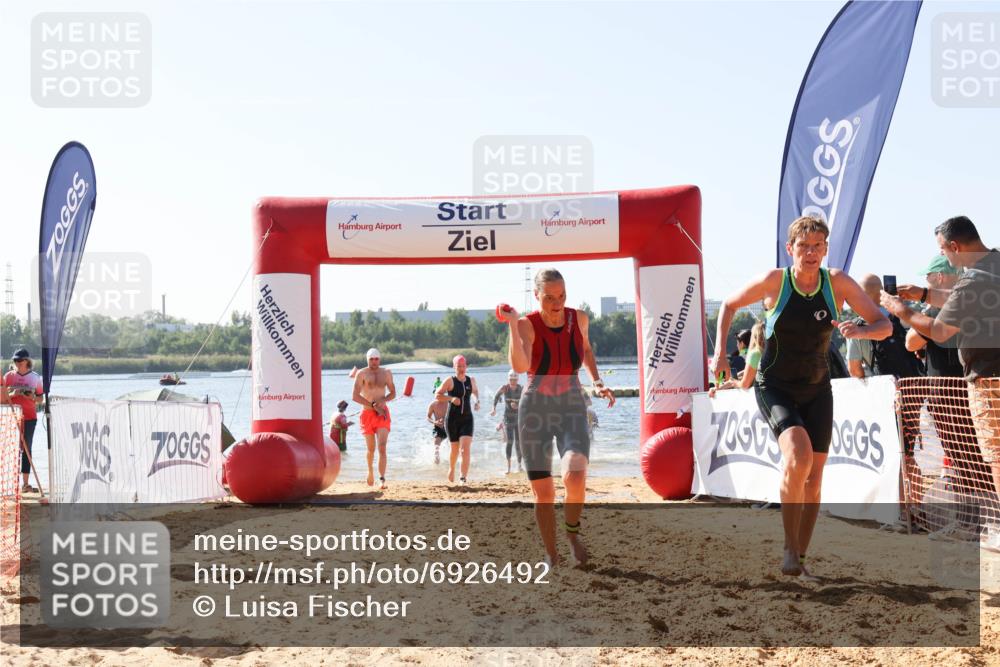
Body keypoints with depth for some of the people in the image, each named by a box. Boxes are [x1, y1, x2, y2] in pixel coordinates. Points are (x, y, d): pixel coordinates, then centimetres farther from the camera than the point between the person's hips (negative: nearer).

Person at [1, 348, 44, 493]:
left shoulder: (35, 377, 4)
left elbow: (40, 399, 9)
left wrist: (33, 398, -12)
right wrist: (12, 394, -16)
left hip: (29, 417, 1)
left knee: (27, 449, 2)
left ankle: (25, 483, 4)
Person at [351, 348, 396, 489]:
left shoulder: (386, 373, 7)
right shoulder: (362, 373, -4)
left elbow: (392, 393, 14)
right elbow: (355, 396, -10)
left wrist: (383, 400, -7)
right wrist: (373, 405, -14)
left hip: (383, 413, 1)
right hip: (367, 413, -1)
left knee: (382, 447, -14)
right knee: (371, 449, 9)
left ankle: (382, 479, -18)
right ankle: (370, 471, 37)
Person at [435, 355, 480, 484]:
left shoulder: (471, 380, 6)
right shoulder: (450, 381, -5)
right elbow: (438, 395, -5)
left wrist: (476, 401, 8)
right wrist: (451, 398, -19)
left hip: (467, 419, 2)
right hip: (452, 419, -2)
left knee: (465, 448, -14)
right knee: (455, 448, 11)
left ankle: (464, 478, -18)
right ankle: (451, 469, 41)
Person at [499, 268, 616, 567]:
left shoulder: (579, 318, -4)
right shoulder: (527, 325, -14)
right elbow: (520, 366, -33)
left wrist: (597, 380, 9)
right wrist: (513, 324, -35)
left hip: (572, 409, 1)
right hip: (535, 410, -1)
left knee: (575, 477, -24)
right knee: (543, 493, 1)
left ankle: (572, 530, 6)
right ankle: (552, 557, 22)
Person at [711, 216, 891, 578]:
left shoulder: (838, 283, -8)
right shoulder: (774, 281, -13)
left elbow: (885, 325, -7)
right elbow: (729, 305, 4)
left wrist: (861, 330, -29)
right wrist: (721, 353, -5)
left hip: (817, 391, 3)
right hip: (775, 389, -3)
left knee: (814, 477, 3)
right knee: (799, 456, -27)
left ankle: (800, 558, 18)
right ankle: (789, 549, -14)